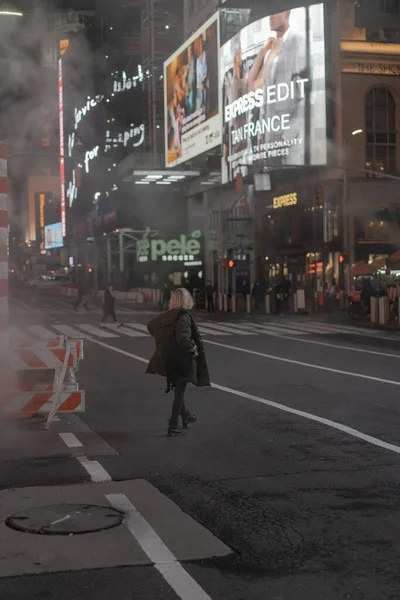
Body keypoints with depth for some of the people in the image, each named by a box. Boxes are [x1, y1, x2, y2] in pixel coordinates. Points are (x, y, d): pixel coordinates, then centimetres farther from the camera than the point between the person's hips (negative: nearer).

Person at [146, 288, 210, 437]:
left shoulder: (167, 315, 3)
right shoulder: (184, 316, -20)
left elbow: (151, 326, 17)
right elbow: (183, 338, -32)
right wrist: (193, 348, -16)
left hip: (168, 361, 7)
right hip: (182, 361, -7)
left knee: (177, 390, 24)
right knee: (179, 393, 5)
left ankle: (186, 417, 42)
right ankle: (173, 427, 7)